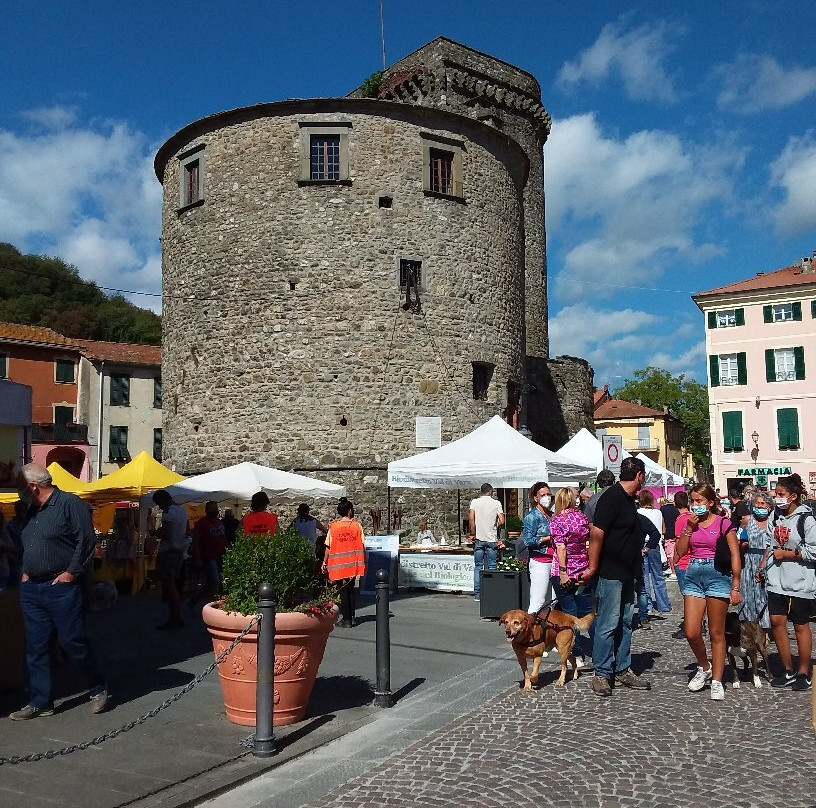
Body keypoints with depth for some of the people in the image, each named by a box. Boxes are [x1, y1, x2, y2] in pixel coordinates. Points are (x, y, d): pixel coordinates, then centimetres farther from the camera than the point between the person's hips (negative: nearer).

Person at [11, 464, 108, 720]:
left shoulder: (70, 503, -10)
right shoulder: (32, 511, 15)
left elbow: (87, 539, -15)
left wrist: (71, 572, -14)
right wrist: (25, 572, 11)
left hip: (61, 588, -8)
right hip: (31, 590, 8)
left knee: (73, 642, -3)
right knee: (36, 647, 8)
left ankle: (98, 689, 15)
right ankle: (40, 702, 17)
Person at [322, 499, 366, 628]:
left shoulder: (333, 526, -5)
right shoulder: (357, 525, -3)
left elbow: (328, 547, -6)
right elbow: (362, 546, -3)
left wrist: (325, 563, 4)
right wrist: (363, 562, 7)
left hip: (338, 564, -2)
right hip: (353, 564, 2)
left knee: (343, 591, 6)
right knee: (350, 589, 18)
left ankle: (346, 620, 6)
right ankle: (352, 617, 19)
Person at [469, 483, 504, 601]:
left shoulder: (474, 502, 1)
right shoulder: (496, 503, 1)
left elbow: (471, 518, -9)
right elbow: (501, 521, -5)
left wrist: (473, 533, -1)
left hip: (479, 538, 1)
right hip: (492, 539, 0)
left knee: (478, 567, 6)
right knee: (492, 567, 6)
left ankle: (477, 593, 4)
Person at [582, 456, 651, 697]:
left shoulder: (629, 499, 13)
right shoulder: (612, 497, -16)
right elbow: (596, 532, -21)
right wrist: (593, 567, -19)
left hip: (627, 573, 10)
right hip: (610, 573, -9)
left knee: (625, 622, 14)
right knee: (608, 624, -4)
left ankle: (623, 670, 24)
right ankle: (601, 674, 5)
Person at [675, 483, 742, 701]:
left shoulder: (723, 523, -4)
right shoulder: (689, 521, 9)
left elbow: (735, 556, -5)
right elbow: (680, 552, 5)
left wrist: (735, 587, -9)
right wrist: (689, 528, -5)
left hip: (717, 576, -4)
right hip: (693, 577, 4)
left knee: (716, 633, 4)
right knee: (691, 633, -1)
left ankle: (717, 681, 13)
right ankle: (704, 667, 25)